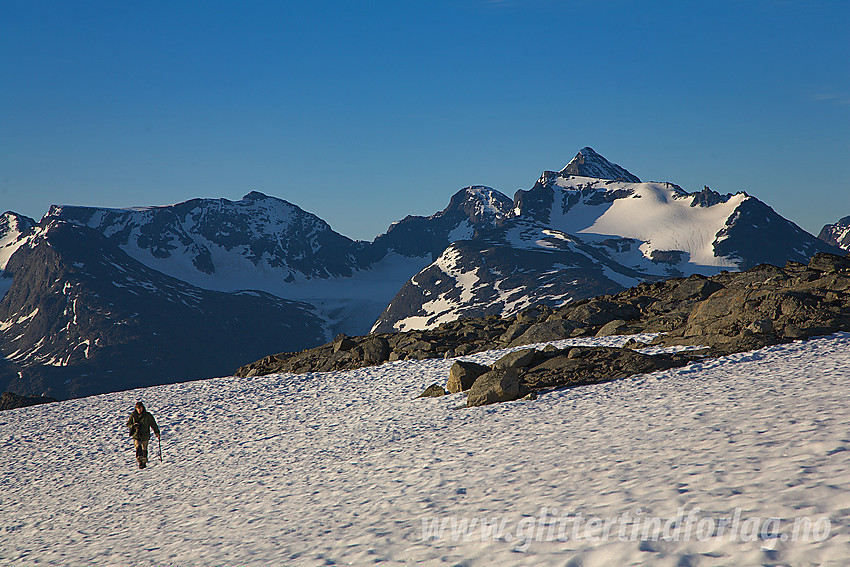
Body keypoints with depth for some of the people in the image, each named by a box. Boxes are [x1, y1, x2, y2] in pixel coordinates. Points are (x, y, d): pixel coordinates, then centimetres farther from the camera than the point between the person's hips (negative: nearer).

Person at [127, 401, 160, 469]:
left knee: (144, 450, 12)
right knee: (138, 447, -23)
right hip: (136, 435, 0)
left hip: (145, 436, 0)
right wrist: (133, 426, -12)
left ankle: (144, 462, 32)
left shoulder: (147, 415, -4)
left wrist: (157, 434, 0)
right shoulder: (133, 415, 1)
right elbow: (128, 424, 10)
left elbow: (154, 425, 2)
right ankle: (140, 461, -33)